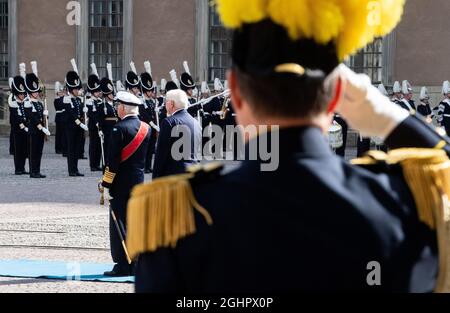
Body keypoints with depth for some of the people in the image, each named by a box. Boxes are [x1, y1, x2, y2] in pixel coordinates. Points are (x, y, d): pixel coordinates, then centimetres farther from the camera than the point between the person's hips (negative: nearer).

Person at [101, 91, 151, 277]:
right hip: (139, 182, 7)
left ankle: (123, 266, -3)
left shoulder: (120, 129, -14)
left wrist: (106, 185, -13)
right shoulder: (146, 129, 7)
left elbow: (113, 160, -16)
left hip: (120, 184, -7)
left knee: (120, 224, -2)